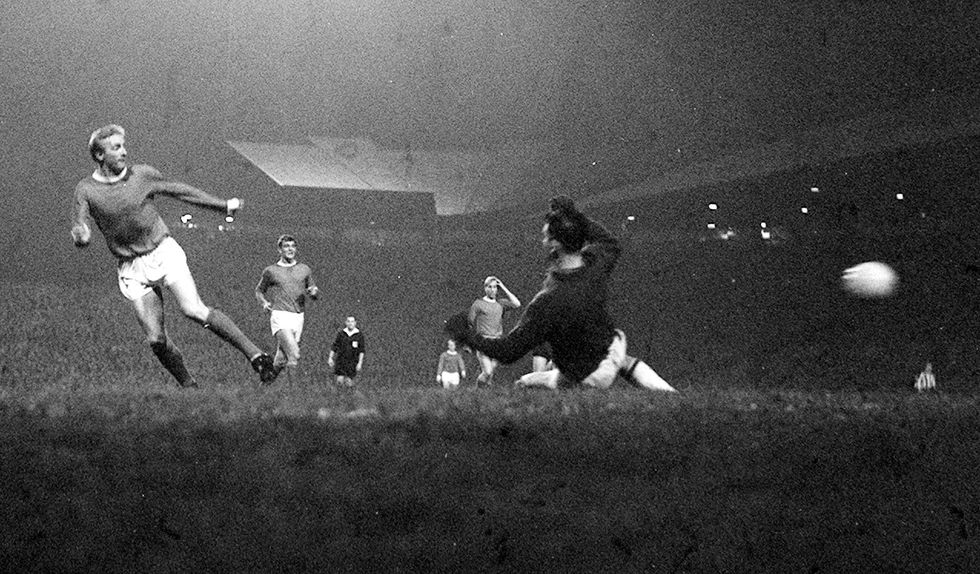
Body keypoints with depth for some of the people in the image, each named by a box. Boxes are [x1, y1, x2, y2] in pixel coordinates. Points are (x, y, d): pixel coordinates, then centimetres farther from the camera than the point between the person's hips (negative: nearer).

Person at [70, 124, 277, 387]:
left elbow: (178, 191, 11)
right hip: (132, 269, 1)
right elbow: (79, 226, -9)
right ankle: (189, 386, 13)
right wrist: (80, 234, -36)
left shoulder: (141, 174, -2)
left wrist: (224, 206, 17)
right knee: (156, 340, -6)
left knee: (194, 310, -21)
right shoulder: (86, 190, -4)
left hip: (164, 253, -1)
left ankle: (254, 354, -18)